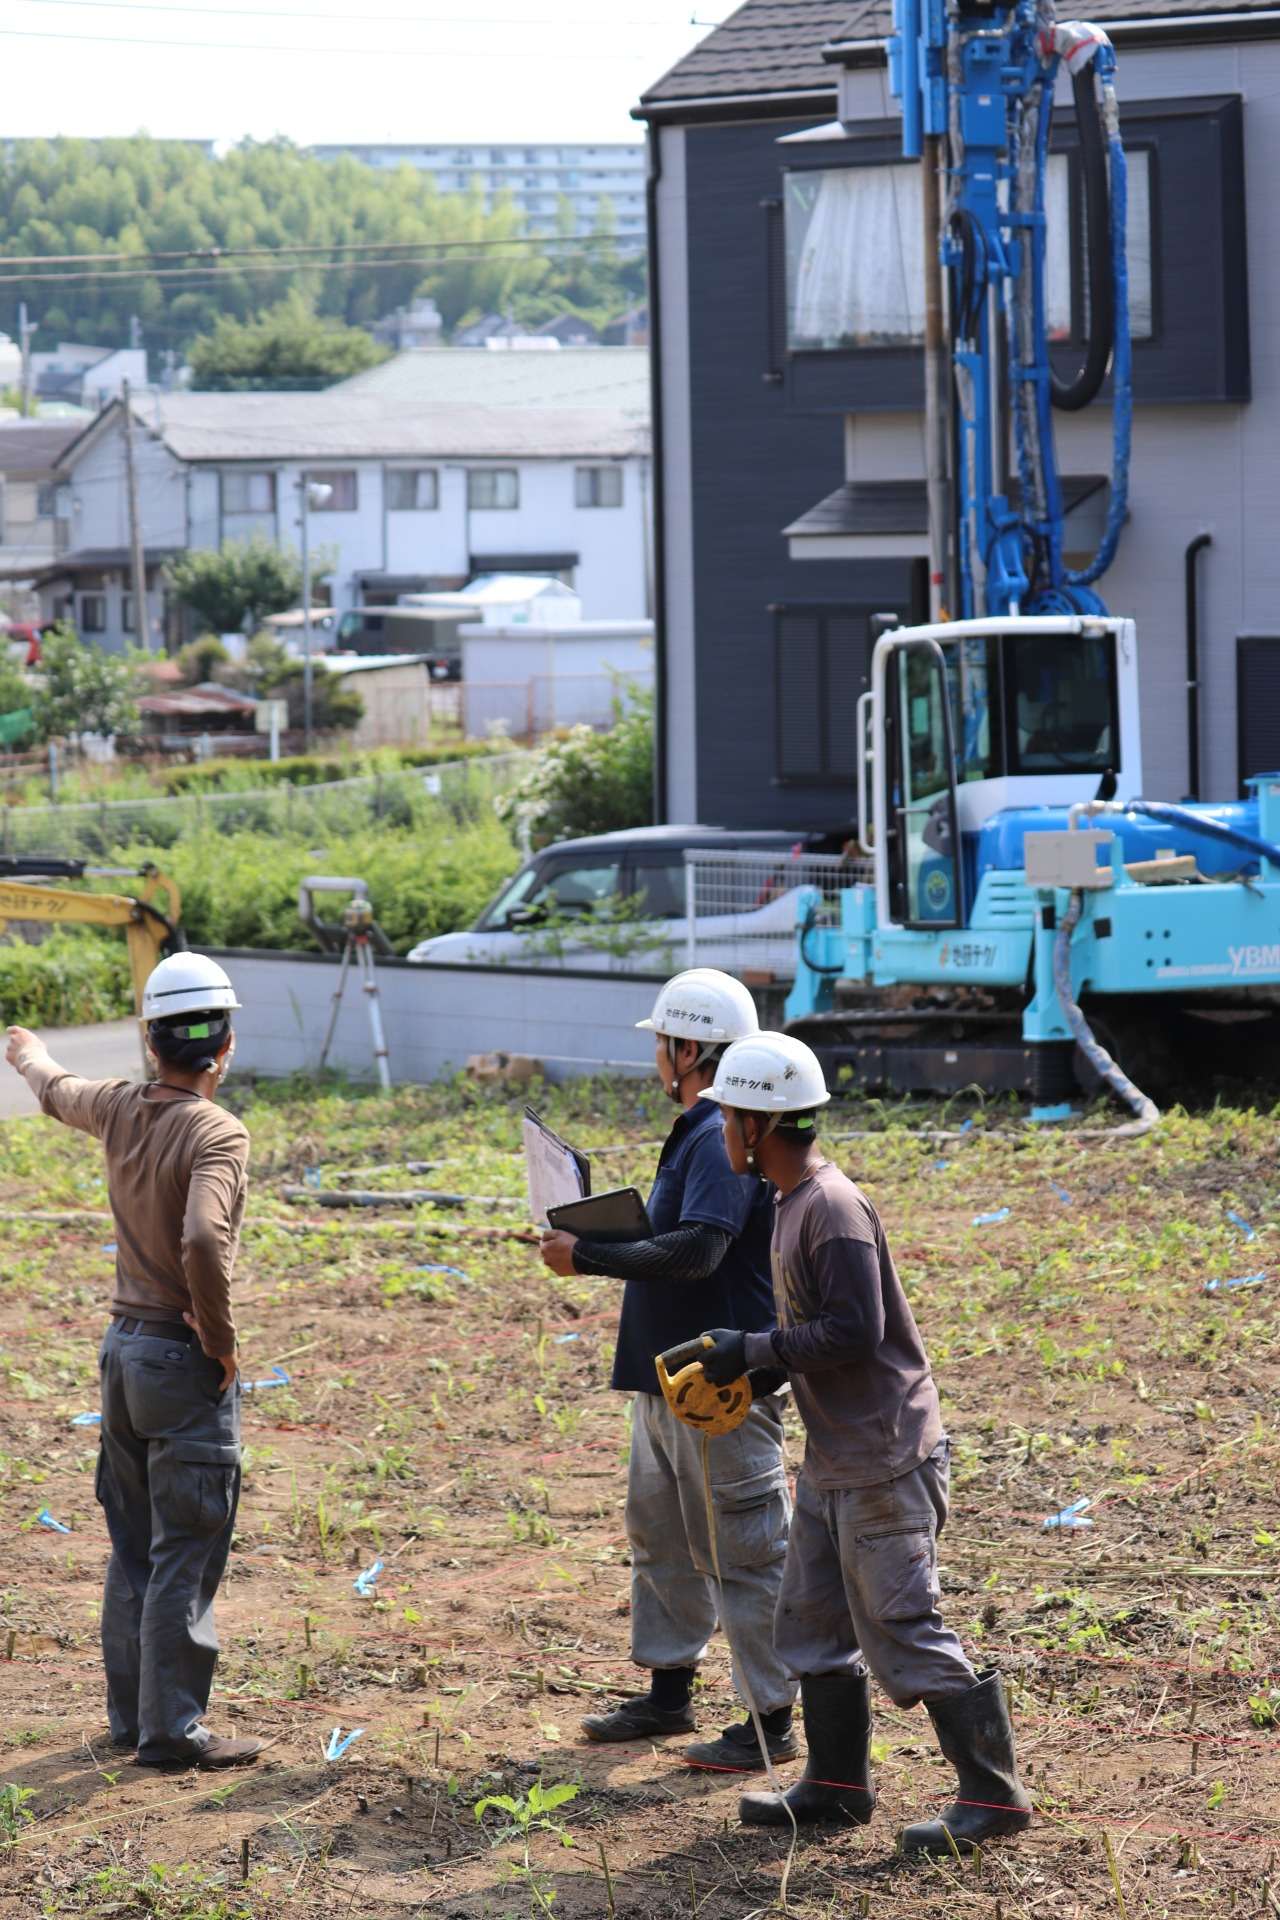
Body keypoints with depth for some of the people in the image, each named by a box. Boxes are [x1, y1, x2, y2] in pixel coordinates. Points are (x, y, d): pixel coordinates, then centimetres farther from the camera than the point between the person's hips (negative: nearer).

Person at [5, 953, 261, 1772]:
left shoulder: (121, 1112, 2)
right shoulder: (216, 1133, -19)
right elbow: (203, 1240, -34)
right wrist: (222, 1341, -18)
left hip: (123, 1346, 7)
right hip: (187, 1364, -7)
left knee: (134, 1549, 16)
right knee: (185, 1558, -3)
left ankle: (132, 1712, 24)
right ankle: (172, 1729, -1)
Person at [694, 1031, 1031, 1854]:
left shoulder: (833, 1208, -19)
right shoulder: (793, 1204, 12)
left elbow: (856, 1329, -24)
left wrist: (751, 1351, -17)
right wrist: (737, 1363, 9)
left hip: (883, 1459, -10)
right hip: (834, 1459, 10)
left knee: (903, 1630, -8)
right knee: (813, 1624, 15)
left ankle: (994, 1794, -2)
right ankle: (837, 1783, 26)